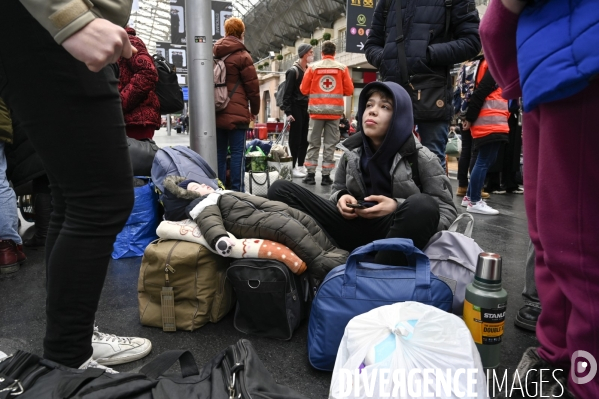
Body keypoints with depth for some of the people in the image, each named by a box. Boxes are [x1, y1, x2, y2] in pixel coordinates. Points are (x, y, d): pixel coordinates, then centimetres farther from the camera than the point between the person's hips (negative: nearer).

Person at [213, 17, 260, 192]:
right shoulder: (242, 56, -5)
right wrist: (255, 110, 6)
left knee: (219, 152, 10)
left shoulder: (214, 54, 15)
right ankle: (236, 190, -5)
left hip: (217, 112, 6)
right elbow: (252, 87, -6)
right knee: (237, 153, -4)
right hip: (236, 113, -6)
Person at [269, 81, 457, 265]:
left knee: (421, 205, -38)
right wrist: (341, 198, -6)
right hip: (357, 227, 3)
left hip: (399, 233, -3)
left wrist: (398, 207, -19)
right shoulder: (352, 152, 5)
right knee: (280, 189, -11)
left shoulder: (420, 158, -5)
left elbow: (448, 211, -3)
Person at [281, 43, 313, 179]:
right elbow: (287, 93, -11)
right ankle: (293, 167, 2)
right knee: (295, 139, -4)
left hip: (306, 108, 7)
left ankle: (301, 165, 16)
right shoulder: (293, 71, -7)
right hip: (296, 108, -7)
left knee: (304, 139, 8)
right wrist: (288, 112, -17)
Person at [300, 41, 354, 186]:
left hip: (317, 110, 0)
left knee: (313, 143, 8)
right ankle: (326, 176, 6)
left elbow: (304, 89, 3)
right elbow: (349, 90, 2)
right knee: (330, 144, 5)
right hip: (334, 111, 0)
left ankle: (310, 174, 7)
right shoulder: (342, 68, 1)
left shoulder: (313, 67, 0)